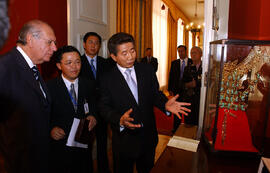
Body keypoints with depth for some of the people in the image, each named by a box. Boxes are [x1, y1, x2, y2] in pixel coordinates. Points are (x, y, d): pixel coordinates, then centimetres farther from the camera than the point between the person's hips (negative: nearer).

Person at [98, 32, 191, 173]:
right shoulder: (107, 79, -11)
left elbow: (155, 94, 1)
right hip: (124, 140, -3)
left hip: (148, 136, 3)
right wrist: (120, 119, -30)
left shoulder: (147, 70, -3)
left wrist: (165, 104, -21)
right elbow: (104, 107, -11)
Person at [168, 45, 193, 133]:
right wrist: (170, 89, 0)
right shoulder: (174, 63, 6)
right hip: (177, 90, 2)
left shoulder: (192, 62, -1)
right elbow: (171, 76, 5)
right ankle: (176, 128, 23)